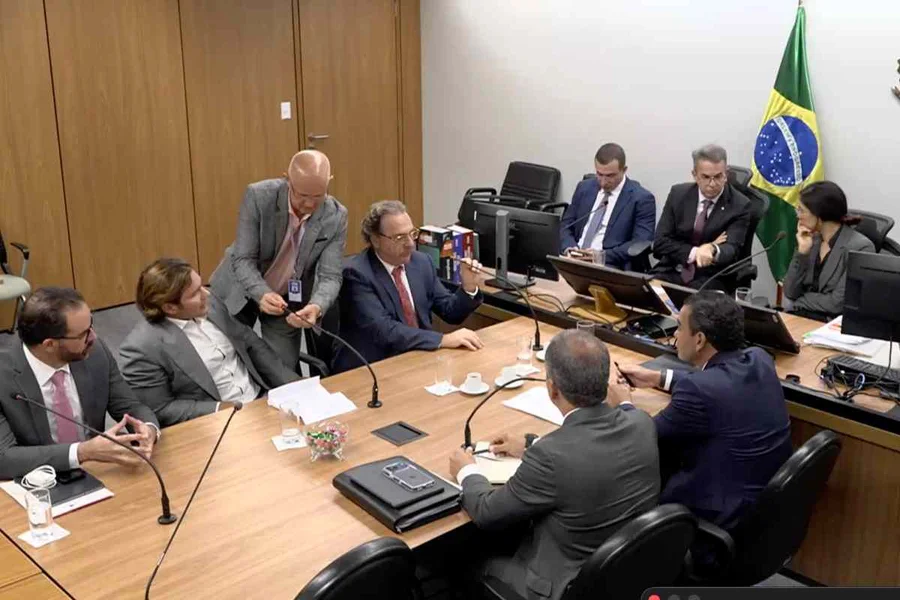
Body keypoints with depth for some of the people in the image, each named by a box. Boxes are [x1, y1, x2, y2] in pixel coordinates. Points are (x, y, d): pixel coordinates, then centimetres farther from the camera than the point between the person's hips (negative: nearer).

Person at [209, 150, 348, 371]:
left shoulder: (336, 216, -19)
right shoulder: (258, 196, -24)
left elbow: (330, 276, -19)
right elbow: (243, 259, -22)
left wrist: (316, 306, -41)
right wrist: (262, 294, -41)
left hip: (289, 300, 1)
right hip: (239, 291, -1)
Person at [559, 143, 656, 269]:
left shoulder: (641, 198, -2)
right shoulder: (584, 187, 13)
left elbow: (641, 244, -9)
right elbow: (566, 225, 15)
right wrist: (569, 248, -6)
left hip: (611, 266, -4)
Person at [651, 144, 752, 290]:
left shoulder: (739, 205, -5)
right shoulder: (678, 194, 2)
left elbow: (731, 250, -17)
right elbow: (660, 243, -1)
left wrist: (712, 250, -40)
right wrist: (696, 252, -14)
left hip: (710, 279, -2)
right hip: (671, 272, 2)